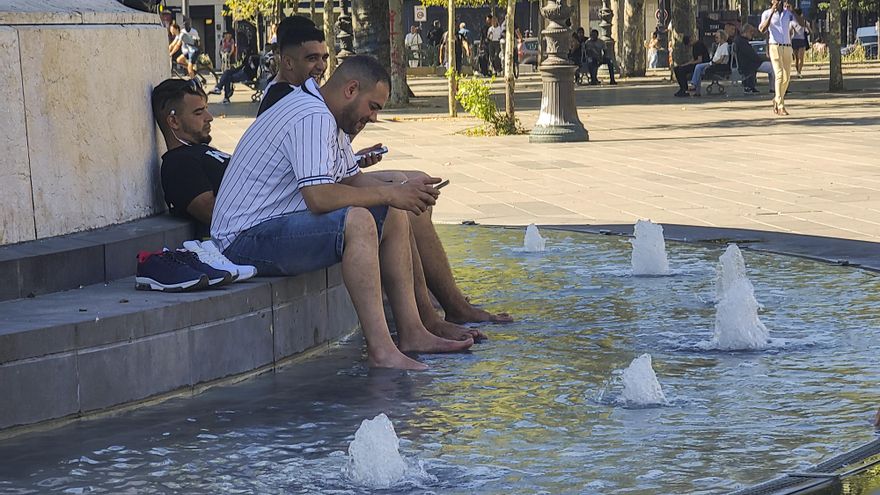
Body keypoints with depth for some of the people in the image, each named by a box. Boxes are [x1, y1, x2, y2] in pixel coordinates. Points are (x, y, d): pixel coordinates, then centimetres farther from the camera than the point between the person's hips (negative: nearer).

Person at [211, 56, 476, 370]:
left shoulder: (328, 120, 14)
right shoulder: (312, 118, -20)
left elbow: (352, 179, 21)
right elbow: (318, 197, -31)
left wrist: (402, 193, 2)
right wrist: (388, 194, -20)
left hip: (283, 223, 11)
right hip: (246, 240, -11)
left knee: (394, 216, 8)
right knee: (357, 221, -32)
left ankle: (411, 332, 5)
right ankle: (380, 349, -33)